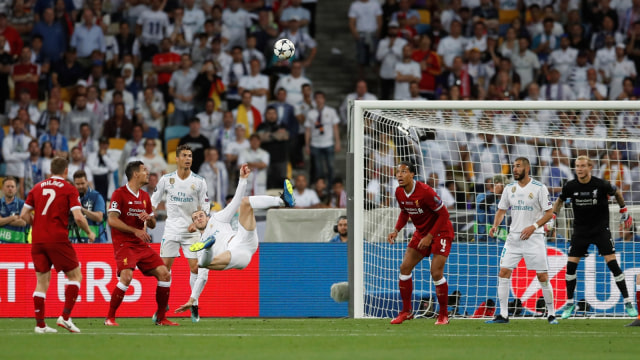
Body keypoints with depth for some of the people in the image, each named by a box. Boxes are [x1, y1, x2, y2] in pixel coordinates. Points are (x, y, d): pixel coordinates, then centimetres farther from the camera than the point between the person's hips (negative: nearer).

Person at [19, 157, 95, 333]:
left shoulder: (37, 187, 12)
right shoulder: (69, 189, -1)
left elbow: (24, 215, 11)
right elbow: (78, 217, -9)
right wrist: (89, 233, 7)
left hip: (37, 240, 5)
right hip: (58, 239, -5)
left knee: (42, 281, 11)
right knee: (75, 275, 9)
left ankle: (40, 324, 5)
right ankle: (65, 317, -3)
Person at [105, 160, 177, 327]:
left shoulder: (145, 196, 15)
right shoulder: (119, 194, -7)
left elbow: (153, 224, 21)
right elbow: (112, 220, -16)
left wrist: (148, 218, -4)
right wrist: (135, 231, -19)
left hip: (142, 245, 7)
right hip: (124, 243, -7)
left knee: (164, 274, -3)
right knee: (126, 276, -26)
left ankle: (161, 318, 8)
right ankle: (110, 318, -13)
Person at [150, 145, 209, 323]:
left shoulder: (199, 181, 0)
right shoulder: (166, 180, 2)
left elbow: (205, 207, 4)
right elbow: (153, 202, 10)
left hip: (191, 231, -1)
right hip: (171, 229, 1)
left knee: (195, 267, -7)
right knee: (164, 267, -4)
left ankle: (194, 305, 8)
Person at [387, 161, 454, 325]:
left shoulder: (425, 191, -27)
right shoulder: (399, 192, -5)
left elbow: (444, 214, -21)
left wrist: (430, 237, -23)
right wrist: (396, 230, -3)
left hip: (440, 232, -7)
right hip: (421, 232, 7)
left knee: (436, 272, -15)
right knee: (405, 267, -1)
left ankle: (444, 315, 0)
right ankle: (406, 311, 11)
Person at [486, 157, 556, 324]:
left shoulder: (539, 188, -6)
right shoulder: (509, 188, 7)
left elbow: (549, 213, -6)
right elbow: (502, 210, 14)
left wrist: (533, 227, -20)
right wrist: (495, 226, -5)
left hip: (534, 237, -4)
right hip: (514, 236, 4)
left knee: (543, 276, -4)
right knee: (504, 272, -5)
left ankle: (551, 314, 8)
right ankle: (503, 314, -1)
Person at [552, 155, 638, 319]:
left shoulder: (601, 185, -15)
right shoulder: (570, 186, -9)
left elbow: (617, 192, 6)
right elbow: (560, 201, 12)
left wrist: (624, 211, 13)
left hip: (601, 229, -2)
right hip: (580, 230, 2)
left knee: (612, 263, -11)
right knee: (571, 265, -4)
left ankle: (627, 301, -3)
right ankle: (570, 303, 14)